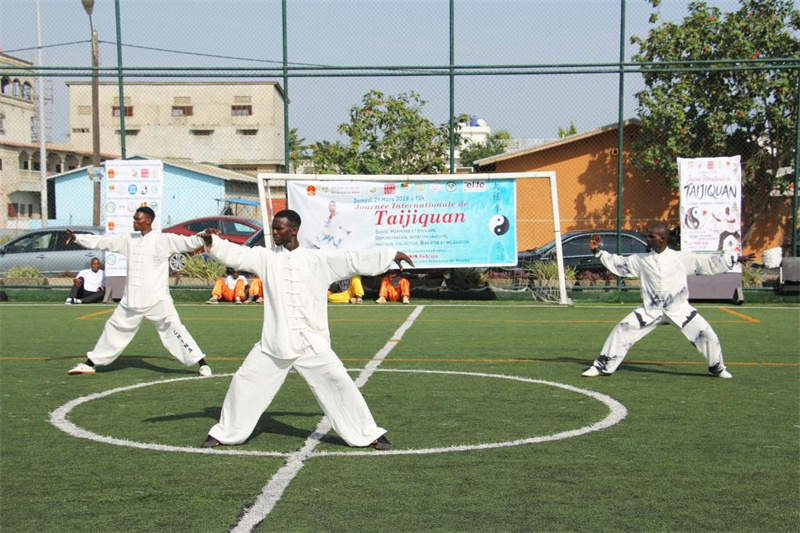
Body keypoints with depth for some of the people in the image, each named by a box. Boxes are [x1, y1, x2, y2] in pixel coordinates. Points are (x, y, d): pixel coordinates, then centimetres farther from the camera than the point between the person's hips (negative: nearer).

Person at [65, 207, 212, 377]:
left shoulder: (164, 239, -7)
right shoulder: (128, 239, 8)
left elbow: (187, 242, -17)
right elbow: (100, 241, 12)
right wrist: (76, 237, 8)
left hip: (157, 298, -6)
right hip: (132, 298, 6)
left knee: (173, 328, -19)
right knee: (114, 328, 16)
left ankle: (202, 364, -15)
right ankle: (89, 364, 32)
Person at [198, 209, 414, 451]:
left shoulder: (318, 258, -1)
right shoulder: (266, 256, 2)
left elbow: (354, 259, 0)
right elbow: (237, 254, -9)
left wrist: (391, 254, -2)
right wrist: (213, 241, -29)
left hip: (312, 342, -1)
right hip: (275, 342, 2)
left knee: (339, 383, -5)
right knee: (245, 382, 5)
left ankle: (369, 435, 9)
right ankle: (225, 433, 25)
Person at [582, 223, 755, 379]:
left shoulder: (681, 258, -4)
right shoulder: (641, 259, 1)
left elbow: (710, 262, -1)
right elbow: (618, 263, 6)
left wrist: (736, 259, -4)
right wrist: (598, 252, -2)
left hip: (679, 308, -1)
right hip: (651, 309, 1)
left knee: (706, 334, -7)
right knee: (623, 330, -11)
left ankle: (718, 368, 20)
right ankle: (602, 367, -1)